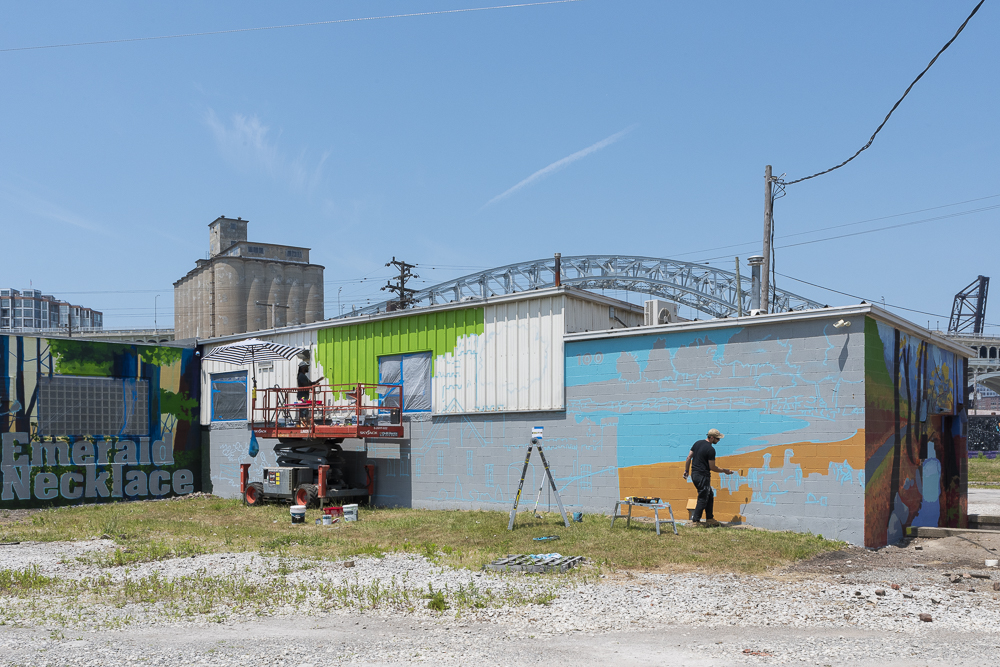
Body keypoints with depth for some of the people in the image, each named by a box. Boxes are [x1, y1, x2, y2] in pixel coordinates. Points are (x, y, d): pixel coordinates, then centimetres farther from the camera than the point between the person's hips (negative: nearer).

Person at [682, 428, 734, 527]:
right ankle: (696, 521, 3)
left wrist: (686, 471, 16)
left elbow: (689, 458, 10)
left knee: (709, 496, 17)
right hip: (702, 475, -9)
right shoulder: (710, 449, -15)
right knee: (703, 499, -1)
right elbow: (712, 467, -12)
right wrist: (724, 470, 1)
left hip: (694, 474, 9)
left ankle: (709, 519, 20)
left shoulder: (697, 443, 9)